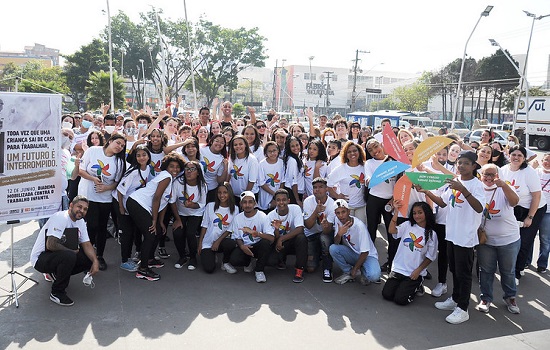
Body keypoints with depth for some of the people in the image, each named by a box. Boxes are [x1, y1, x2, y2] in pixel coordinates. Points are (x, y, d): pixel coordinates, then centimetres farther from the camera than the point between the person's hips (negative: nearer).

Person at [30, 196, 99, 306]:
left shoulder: (81, 222, 3)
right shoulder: (60, 218, -24)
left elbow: (86, 244, 1)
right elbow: (51, 245, -32)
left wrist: (95, 261, -15)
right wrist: (71, 251, -19)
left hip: (59, 255, 8)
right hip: (40, 258, -8)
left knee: (90, 258, -3)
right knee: (69, 256, -35)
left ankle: (56, 274, 13)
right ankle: (57, 293, -15)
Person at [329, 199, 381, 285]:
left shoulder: (359, 226, -27)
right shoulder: (337, 220, -12)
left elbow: (365, 252, -20)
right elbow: (336, 243, -11)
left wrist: (355, 269, -13)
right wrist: (339, 234, -33)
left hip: (367, 255, -5)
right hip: (351, 253, 5)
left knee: (373, 276, -33)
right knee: (333, 248, -24)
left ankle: (363, 272, 4)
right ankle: (348, 272, -2)